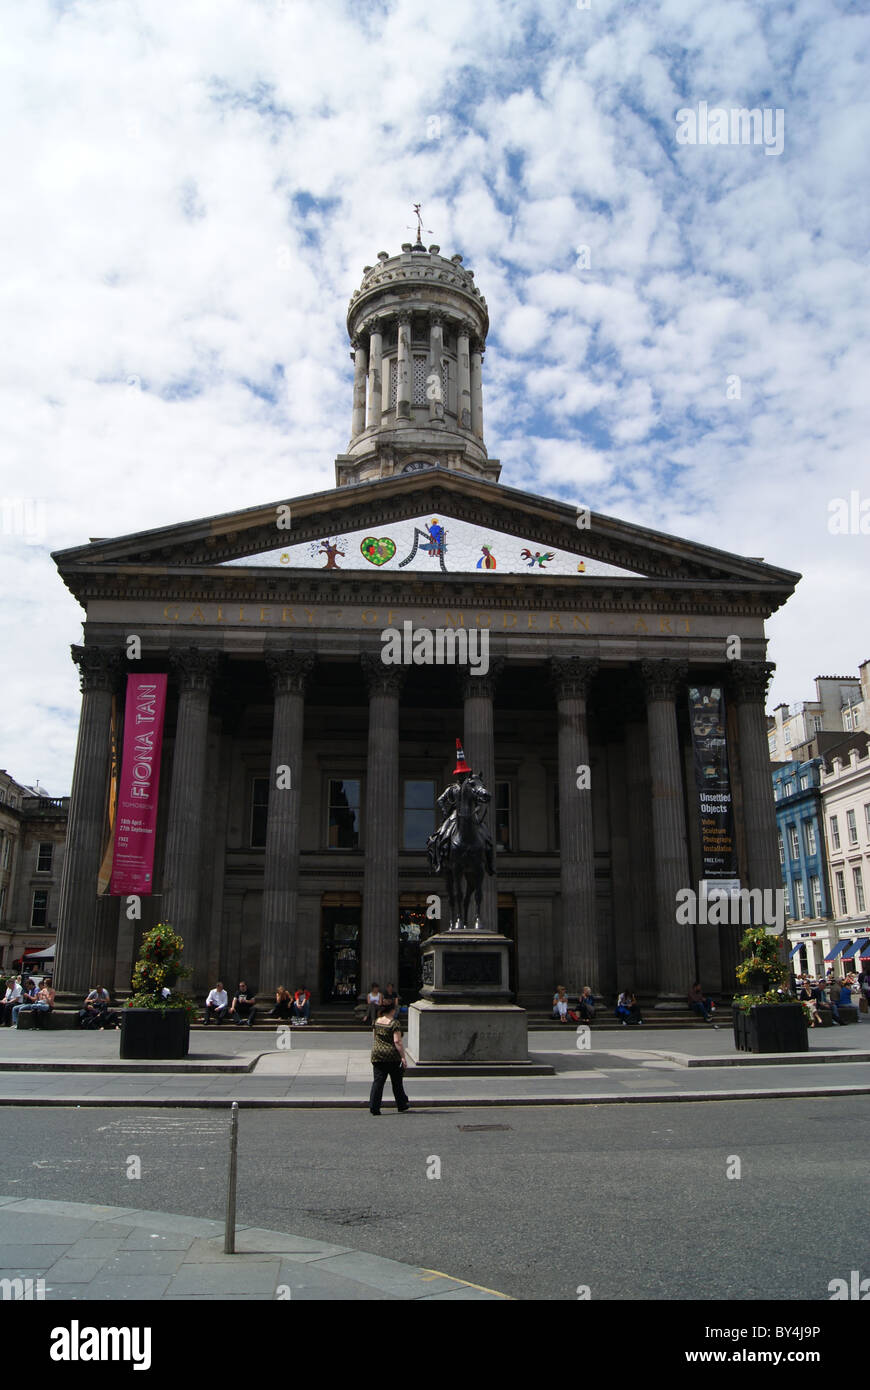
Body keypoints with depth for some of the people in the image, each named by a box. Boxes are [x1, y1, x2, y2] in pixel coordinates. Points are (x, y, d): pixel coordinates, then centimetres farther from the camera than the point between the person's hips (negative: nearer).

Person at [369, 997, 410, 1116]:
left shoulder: (376, 1021, 5)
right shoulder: (395, 1023, -13)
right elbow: (397, 1041, -18)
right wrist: (403, 1057, -15)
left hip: (377, 1054, 4)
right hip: (392, 1055, -4)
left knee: (378, 1081, 4)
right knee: (397, 1082, 12)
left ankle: (374, 1106, -6)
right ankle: (402, 1105, 25)